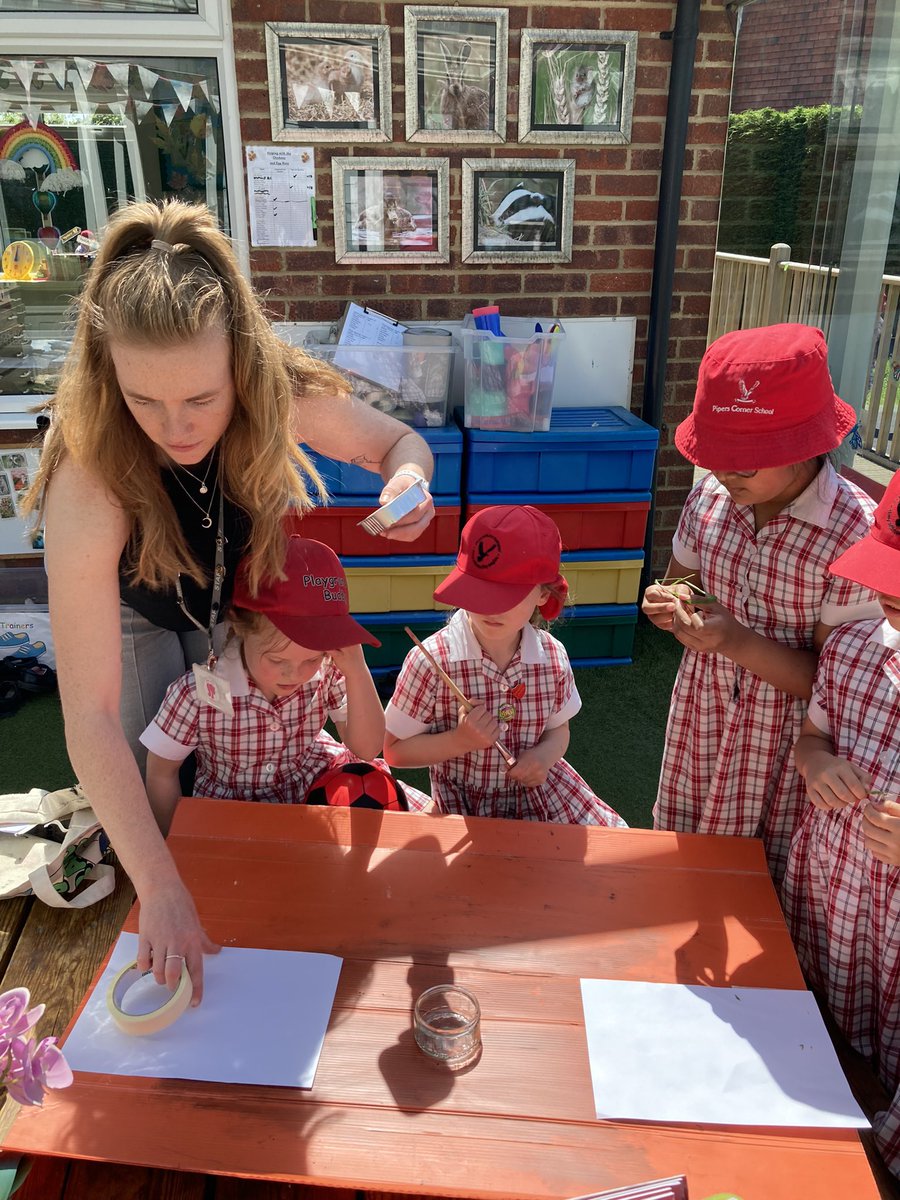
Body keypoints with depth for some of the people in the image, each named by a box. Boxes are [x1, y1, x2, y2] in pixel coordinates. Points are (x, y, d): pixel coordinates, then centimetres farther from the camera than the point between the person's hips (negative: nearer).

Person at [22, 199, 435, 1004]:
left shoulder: (284, 394, -35)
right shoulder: (90, 476, -43)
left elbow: (401, 441, -14)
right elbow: (91, 716, -42)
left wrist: (407, 480, -39)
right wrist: (160, 888, -44)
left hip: (241, 600, 3)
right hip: (135, 608, -2)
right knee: (151, 787, 2)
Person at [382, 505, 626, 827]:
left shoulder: (553, 656, -9)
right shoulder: (431, 660, -21)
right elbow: (395, 749, -10)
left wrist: (546, 754, -14)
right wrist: (460, 741, -24)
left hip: (537, 787, 4)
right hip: (462, 802, -3)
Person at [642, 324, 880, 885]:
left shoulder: (857, 533, -23)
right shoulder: (711, 493, -8)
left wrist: (735, 640, -32)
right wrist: (668, 604, -15)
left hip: (785, 749, -4)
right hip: (699, 727, 4)